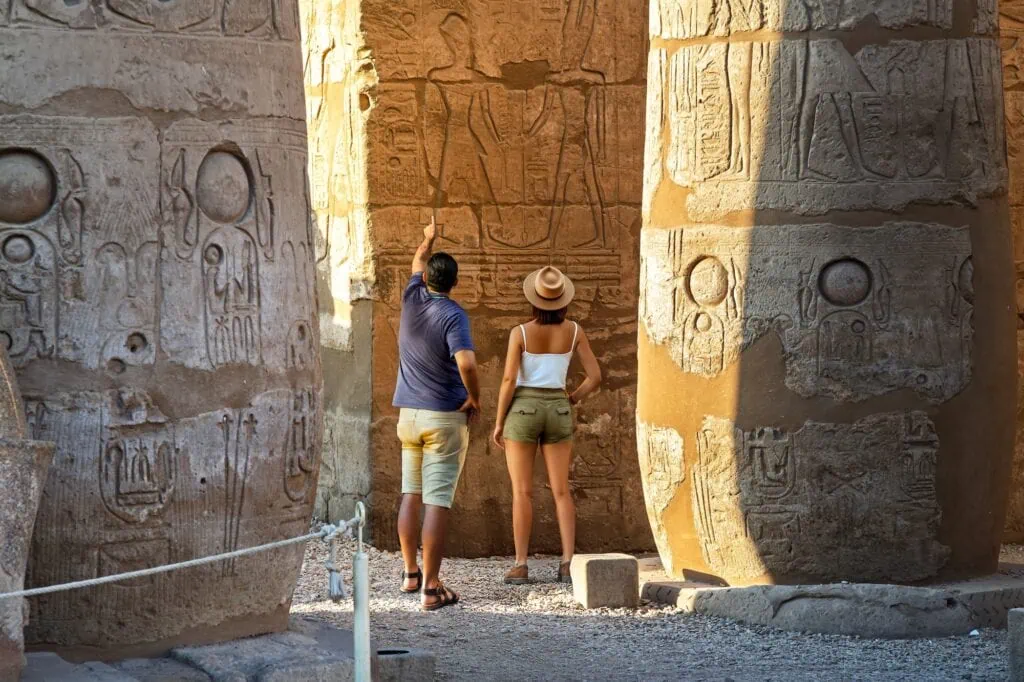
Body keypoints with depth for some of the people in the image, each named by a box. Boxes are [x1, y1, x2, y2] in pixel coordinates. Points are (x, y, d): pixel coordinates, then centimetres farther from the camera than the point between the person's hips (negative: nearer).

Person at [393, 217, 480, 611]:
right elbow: (467, 364, -28)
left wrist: (428, 239, 45)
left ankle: (411, 573, 22)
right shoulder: (453, 315, -14)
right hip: (444, 416, -6)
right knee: (437, 501, -7)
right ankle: (431, 588, -10)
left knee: (411, 495, 17)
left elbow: (418, 263, 25)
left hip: (409, 414, 6)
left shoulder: (412, 299, 2)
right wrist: (475, 398, -10)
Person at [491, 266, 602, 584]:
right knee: (561, 492, 6)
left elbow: (509, 380, -14)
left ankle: (521, 566, -2)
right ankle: (568, 563, -4)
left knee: (522, 492, 1)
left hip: (523, 411, -3)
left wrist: (498, 422, -2)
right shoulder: (574, 330, -2)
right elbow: (595, 376, -1)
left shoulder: (520, 332, -11)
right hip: (556, 412, 3)